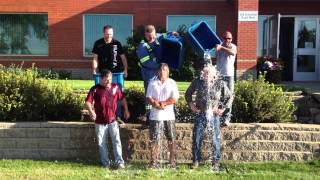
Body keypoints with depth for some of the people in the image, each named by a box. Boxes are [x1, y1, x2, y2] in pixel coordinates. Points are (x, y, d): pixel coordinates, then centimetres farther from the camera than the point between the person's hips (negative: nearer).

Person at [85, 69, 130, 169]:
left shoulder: (115, 87, 2)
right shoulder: (95, 89, -6)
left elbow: (122, 99, 16)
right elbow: (88, 101, -13)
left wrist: (126, 110, 13)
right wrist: (91, 111, -30)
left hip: (112, 120, 1)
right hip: (100, 122, -1)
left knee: (116, 141, -7)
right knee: (102, 143, 8)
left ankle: (120, 162, -4)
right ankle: (105, 163, 20)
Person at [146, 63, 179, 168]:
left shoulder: (172, 83, 4)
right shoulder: (152, 83, 9)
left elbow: (175, 99, -5)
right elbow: (149, 98, 1)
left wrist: (162, 103, -13)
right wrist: (156, 104, -16)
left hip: (169, 116, 0)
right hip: (155, 116, 1)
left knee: (171, 139, 5)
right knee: (154, 140, 0)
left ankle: (172, 160, 16)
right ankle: (154, 161, 5)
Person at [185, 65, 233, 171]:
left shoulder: (220, 84, -4)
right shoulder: (197, 82, -2)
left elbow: (229, 97, 7)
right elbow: (188, 94, 13)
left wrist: (223, 108, 1)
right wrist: (191, 105, 4)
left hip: (213, 115, -1)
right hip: (200, 114, 1)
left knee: (215, 139, 3)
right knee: (196, 138, 5)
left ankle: (216, 162, 17)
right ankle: (196, 160, 20)